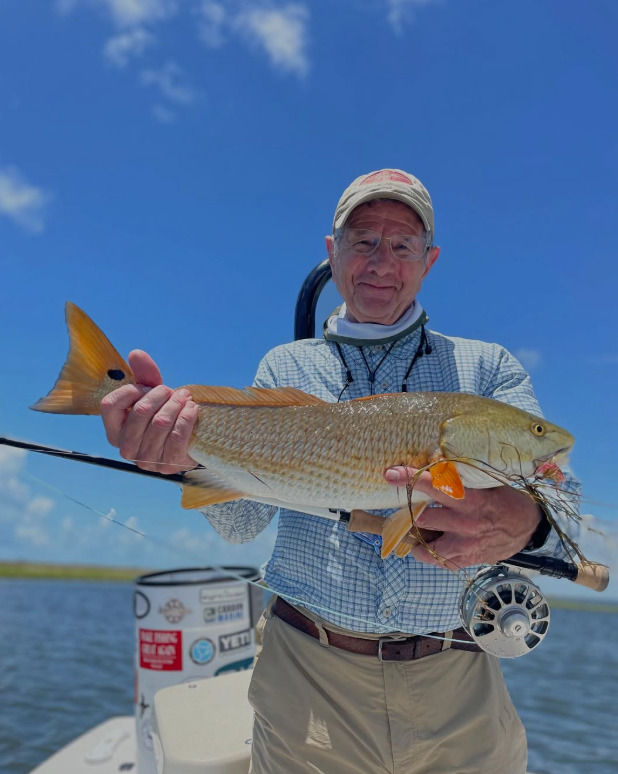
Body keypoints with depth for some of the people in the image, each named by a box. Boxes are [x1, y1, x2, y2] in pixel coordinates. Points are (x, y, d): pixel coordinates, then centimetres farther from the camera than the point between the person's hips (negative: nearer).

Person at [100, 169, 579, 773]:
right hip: (306, 672, 0)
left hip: (456, 685, 1)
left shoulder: (489, 367, 4)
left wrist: (523, 522, -32)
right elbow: (243, 522, -3)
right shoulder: (286, 366, 5)